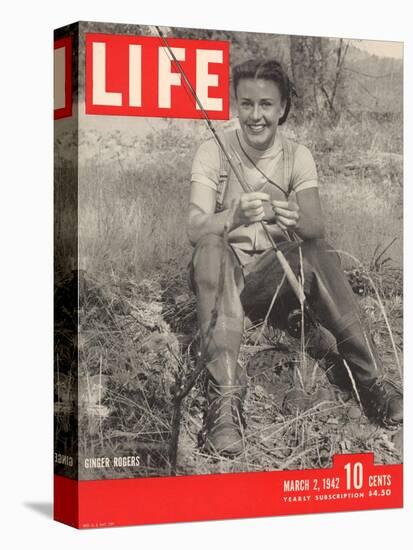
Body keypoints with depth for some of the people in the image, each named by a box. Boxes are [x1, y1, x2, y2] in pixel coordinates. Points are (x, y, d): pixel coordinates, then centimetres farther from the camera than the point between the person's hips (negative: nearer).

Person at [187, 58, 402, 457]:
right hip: (220, 280, -2)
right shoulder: (213, 152, -6)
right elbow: (195, 228, -20)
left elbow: (316, 229, -11)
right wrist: (235, 217, -42)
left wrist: (295, 220, -35)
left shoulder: (298, 157, 2)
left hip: (272, 281, 2)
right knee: (213, 250, -35)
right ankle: (224, 397, -44)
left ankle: (367, 375, -25)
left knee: (317, 254, -28)